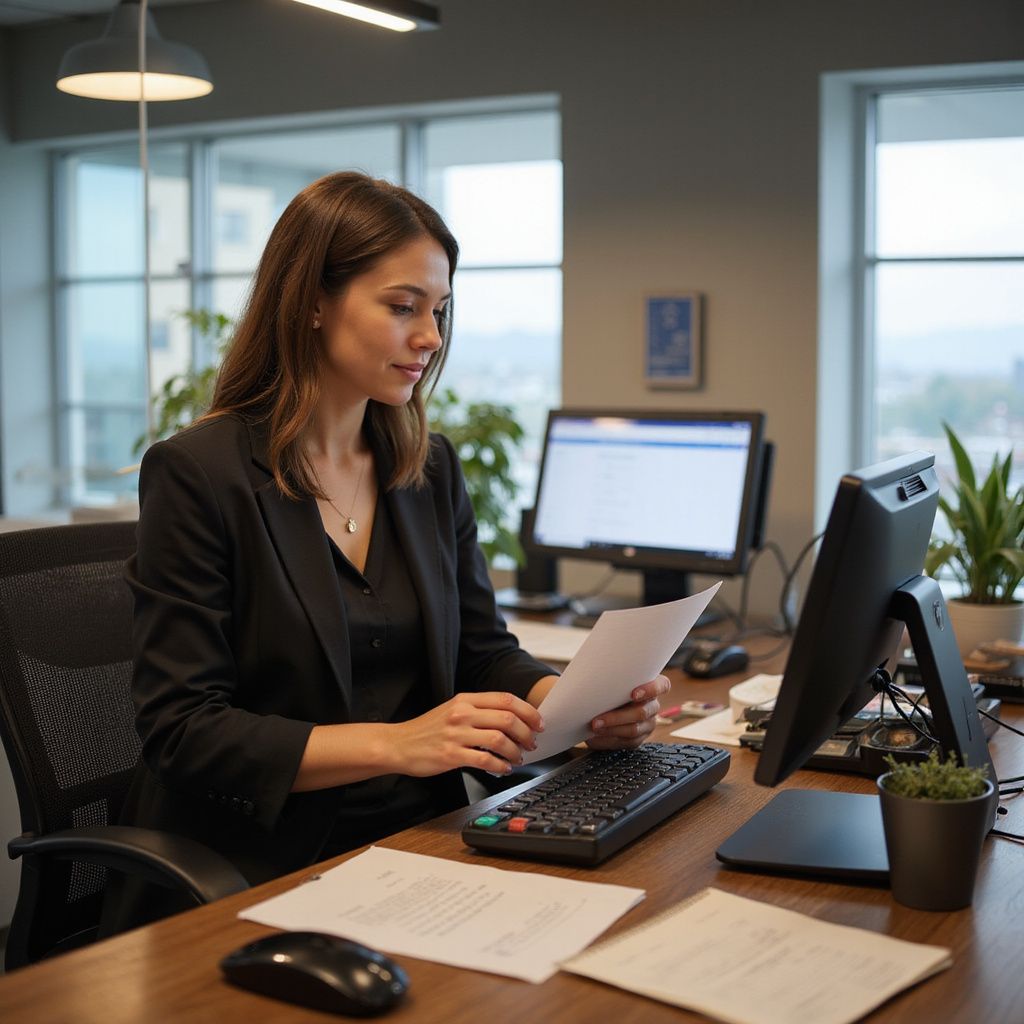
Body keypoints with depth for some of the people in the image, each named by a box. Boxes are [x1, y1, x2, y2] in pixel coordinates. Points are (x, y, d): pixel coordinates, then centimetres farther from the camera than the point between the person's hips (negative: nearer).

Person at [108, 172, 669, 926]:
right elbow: (183, 731, -14)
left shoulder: (432, 468, 11)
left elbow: (484, 652, 15)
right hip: (257, 880, -6)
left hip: (418, 845, 6)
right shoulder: (196, 475, -10)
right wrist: (398, 744, -24)